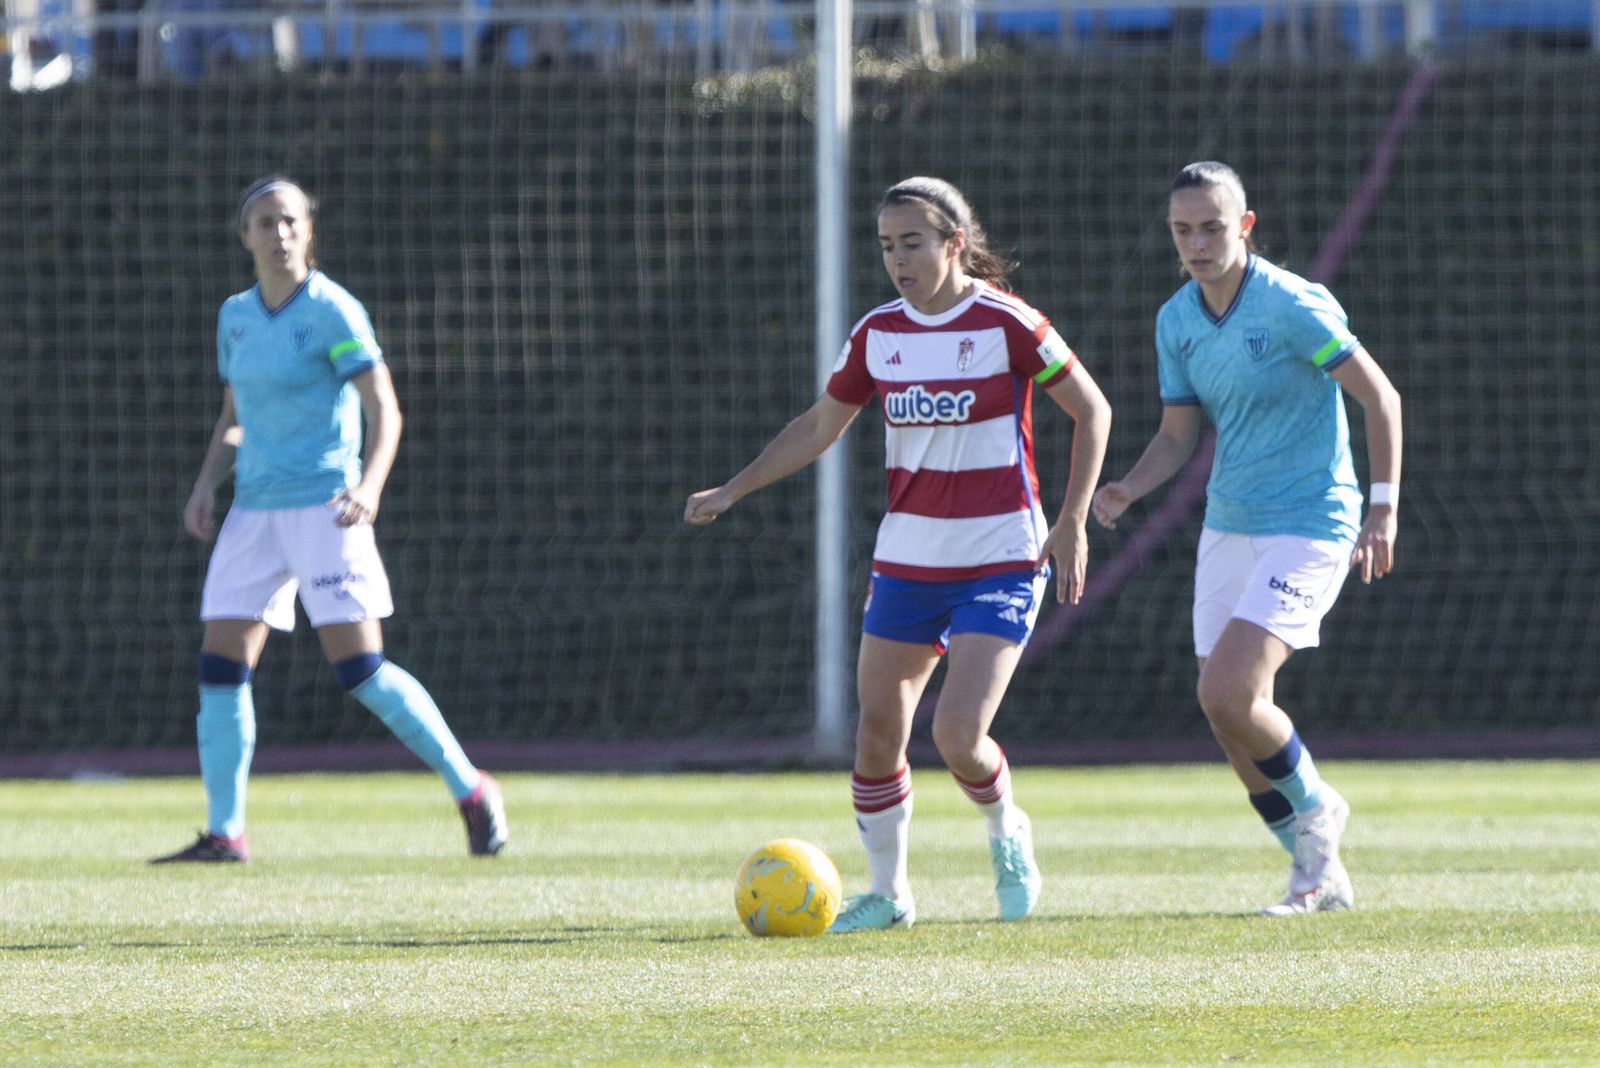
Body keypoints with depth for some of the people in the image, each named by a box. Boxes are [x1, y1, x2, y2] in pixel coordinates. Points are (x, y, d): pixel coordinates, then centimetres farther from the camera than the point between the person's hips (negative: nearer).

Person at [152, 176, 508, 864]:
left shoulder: (332, 311, -8)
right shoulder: (236, 316, 12)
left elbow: (385, 411, -12)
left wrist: (369, 486, -29)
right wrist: (206, 485, 6)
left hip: (323, 508, -6)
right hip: (255, 510, 6)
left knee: (360, 670, -12)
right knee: (220, 668, -3)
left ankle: (471, 790, 2)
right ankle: (224, 833, 2)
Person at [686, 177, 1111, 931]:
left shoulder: (1006, 324, -11)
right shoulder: (877, 334, 3)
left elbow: (1091, 410, -2)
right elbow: (819, 427, 16)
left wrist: (1071, 523, -8)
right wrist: (731, 492, 7)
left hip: (1000, 564, -5)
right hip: (906, 562, 5)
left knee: (958, 735, -16)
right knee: (877, 735, 0)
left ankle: (1007, 836, 16)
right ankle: (887, 892, 19)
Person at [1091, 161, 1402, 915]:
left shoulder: (1292, 307, -15)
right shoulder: (1176, 321, 5)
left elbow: (1380, 397, -12)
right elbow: (1178, 434, 11)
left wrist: (1384, 508, -18)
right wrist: (1127, 489, -9)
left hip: (1308, 526, -7)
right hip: (1228, 528, 7)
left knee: (1228, 694, -21)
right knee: (1228, 716, 5)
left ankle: (1314, 809, 8)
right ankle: (1319, 876, 21)